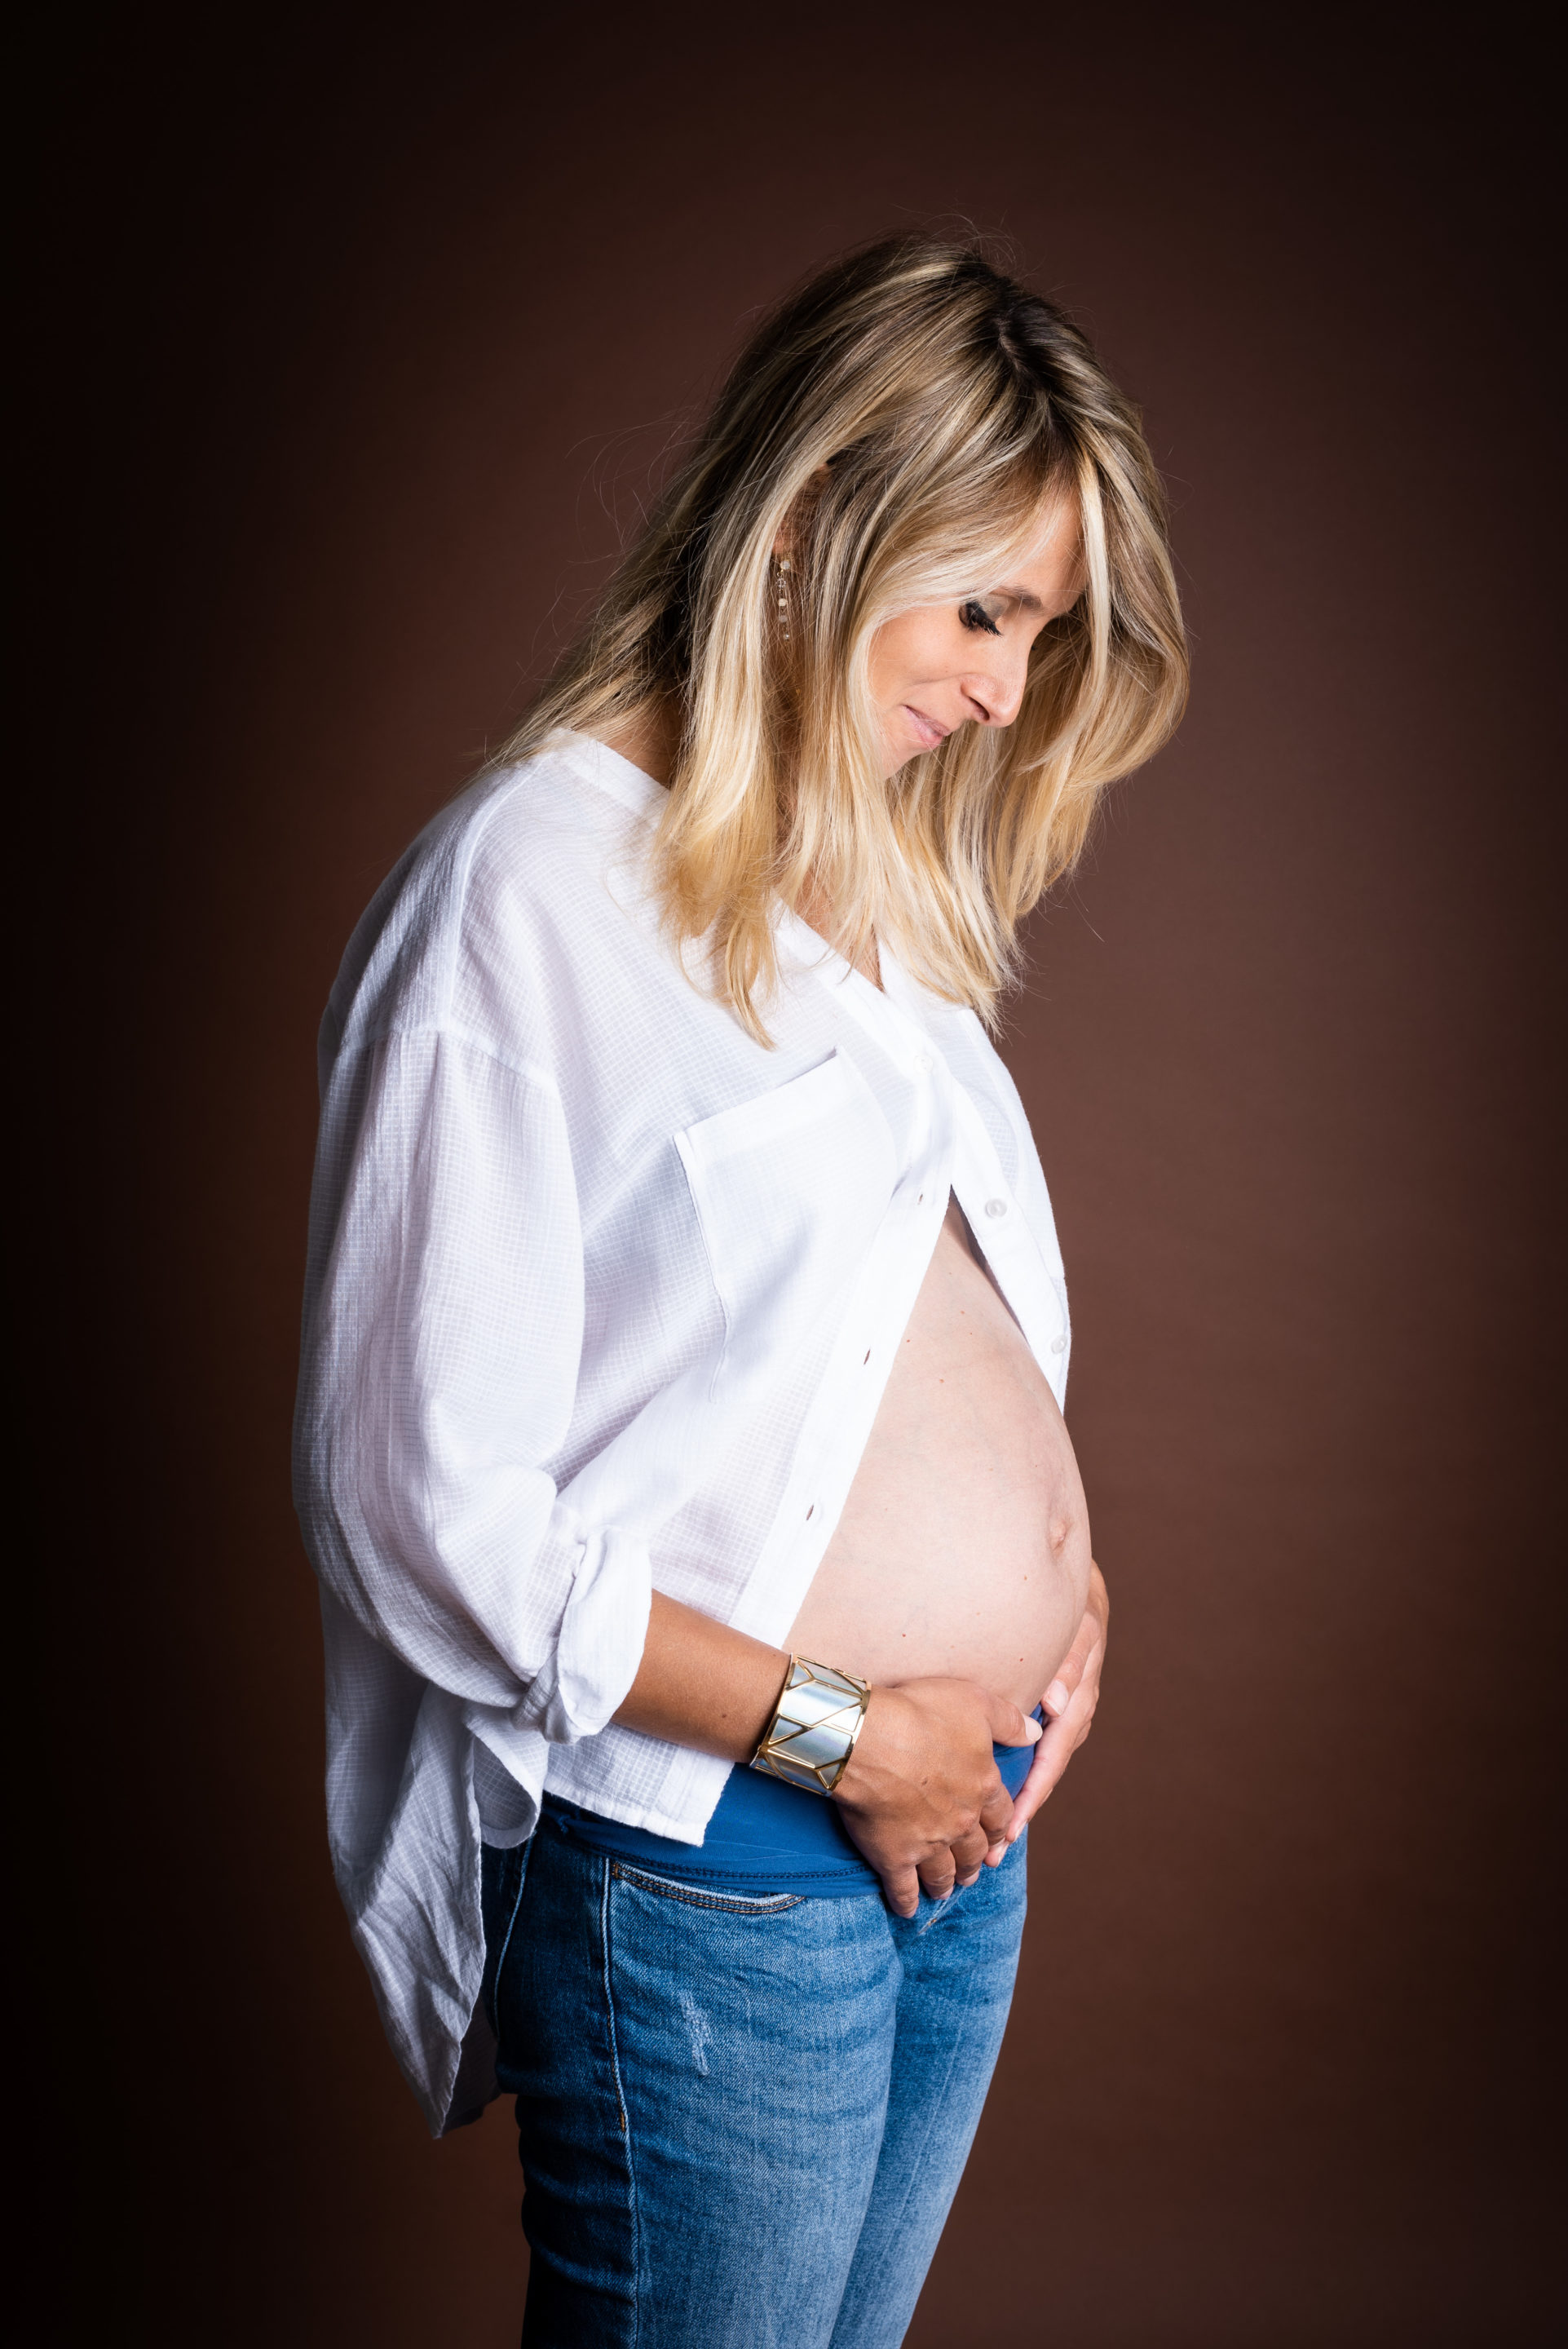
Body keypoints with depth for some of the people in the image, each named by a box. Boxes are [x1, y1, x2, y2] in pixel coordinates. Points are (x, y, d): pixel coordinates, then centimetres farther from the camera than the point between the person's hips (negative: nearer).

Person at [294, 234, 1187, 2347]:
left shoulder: (872, 875, 10)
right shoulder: (526, 890, -17)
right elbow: (432, 1513, -20)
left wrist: (1062, 1569, 2)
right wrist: (834, 1729, -16)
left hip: (967, 1824, 8)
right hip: (704, 1875, -8)